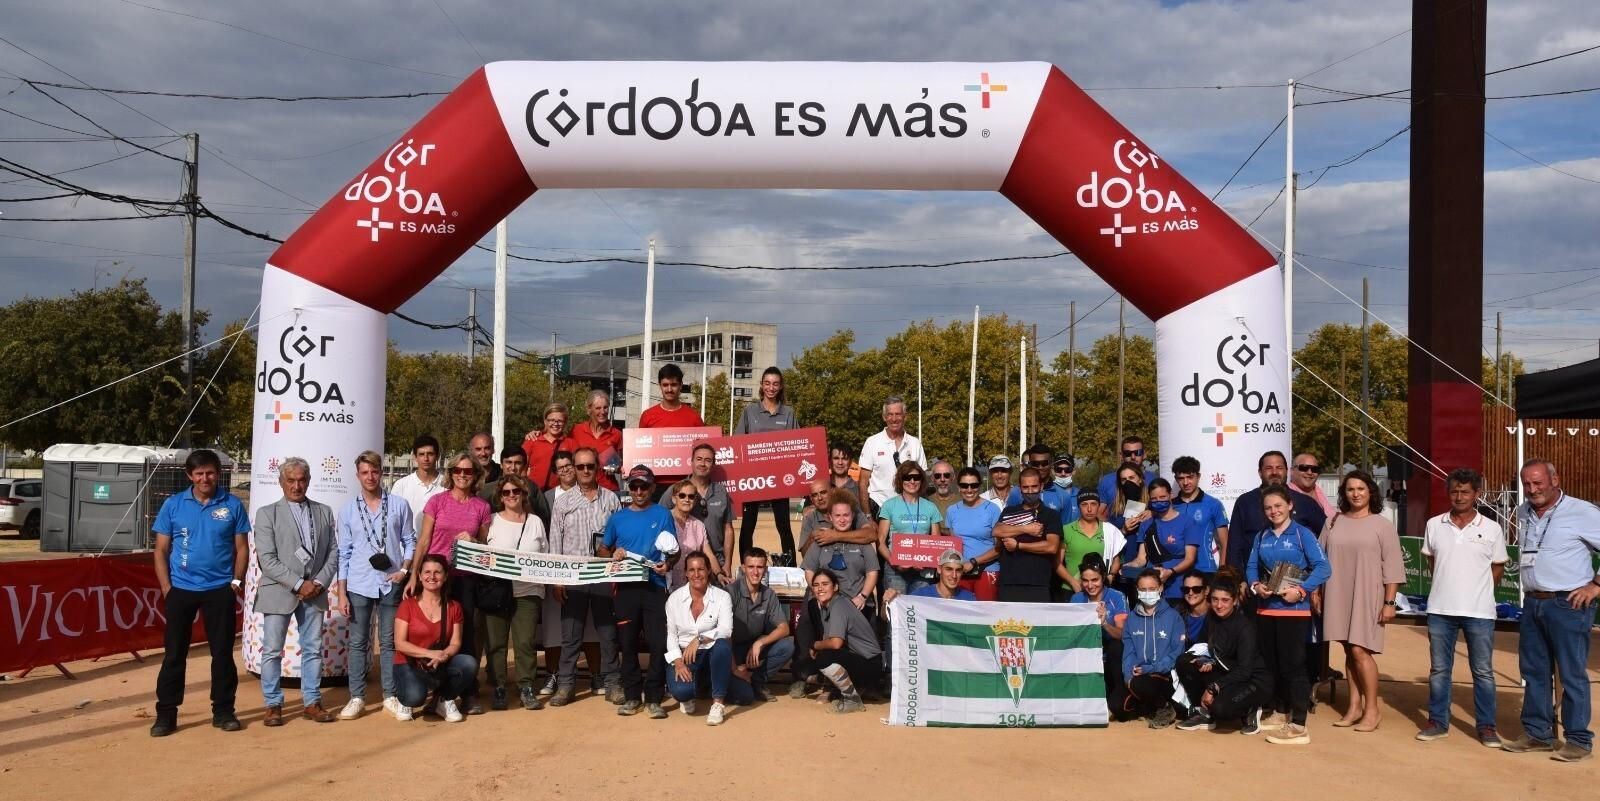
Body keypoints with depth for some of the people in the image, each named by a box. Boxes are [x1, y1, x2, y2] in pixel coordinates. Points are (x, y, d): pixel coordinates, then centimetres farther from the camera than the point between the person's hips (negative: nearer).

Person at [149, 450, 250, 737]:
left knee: (222, 651, 5)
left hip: (219, 590, 0)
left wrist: (236, 581, -6)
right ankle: (166, 713, 11)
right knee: (174, 652, 4)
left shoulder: (232, 505, 1)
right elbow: (161, 549, 3)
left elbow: (241, 548, 4)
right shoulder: (173, 505, 1)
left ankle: (223, 711, 15)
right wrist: (166, 587, -5)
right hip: (181, 589, 0)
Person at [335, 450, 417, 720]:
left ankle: (390, 697, 14)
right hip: (358, 585, 1)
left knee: (389, 642, 6)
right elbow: (344, 552, 4)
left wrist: (404, 569, -9)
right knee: (358, 643, 5)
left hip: (390, 584, -1)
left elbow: (410, 541, 7)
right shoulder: (348, 509, 4)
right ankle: (357, 697, 13)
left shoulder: (399, 505, 1)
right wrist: (341, 593, 1)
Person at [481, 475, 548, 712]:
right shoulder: (492, 521, 6)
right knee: (495, 642, 1)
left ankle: (527, 689, 6)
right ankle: (498, 689, 10)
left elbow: (546, 557, 16)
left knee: (526, 642, -2)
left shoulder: (535, 521, 12)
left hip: (528, 591, 1)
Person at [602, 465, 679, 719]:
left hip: (655, 587, -2)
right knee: (628, 643, 6)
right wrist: (613, 557, -5)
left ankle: (654, 698, 4)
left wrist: (668, 565, -16)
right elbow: (603, 550, 17)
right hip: (626, 587, 2)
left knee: (659, 643, -5)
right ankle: (632, 696, 17)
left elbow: (675, 551, 5)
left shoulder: (663, 515, 4)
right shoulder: (617, 518, 9)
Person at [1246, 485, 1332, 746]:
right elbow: (1251, 566, 11)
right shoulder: (1261, 537, 11)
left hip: (1294, 609, -6)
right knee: (1271, 664, 12)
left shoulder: (1302, 534, -5)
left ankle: (1298, 726, -3)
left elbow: (1322, 567, -13)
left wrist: (1301, 590, -21)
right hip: (1265, 609, 6)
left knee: (1293, 665, -6)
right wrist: (1255, 585, -8)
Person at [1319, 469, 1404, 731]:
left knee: (1359, 650, -9)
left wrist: (1389, 603, -8)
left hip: (1367, 596, -4)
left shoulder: (1382, 525, -1)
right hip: (1338, 596, 4)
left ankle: (1372, 709, 2)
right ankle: (1355, 706, 13)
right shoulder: (1333, 522, 9)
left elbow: (1392, 567, -3)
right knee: (1349, 651, 6)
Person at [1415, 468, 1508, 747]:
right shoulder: (1434, 525, 2)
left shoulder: (1491, 529, -2)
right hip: (1440, 609, 2)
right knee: (1439, 669, 9)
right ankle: (1438, 722, 19)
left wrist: (1476, 589, 1)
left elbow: (1498, 568, 7)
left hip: (1479, 612, -2)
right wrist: (1447, 586, 7)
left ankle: (1486, 726, 16)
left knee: (1483, 672, 6)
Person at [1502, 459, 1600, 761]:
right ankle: (1538, 734, 22)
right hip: (1532, 603, 7)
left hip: (1567, 604, -7)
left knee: (1572, 675, 0)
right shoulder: (1524, 513, 10)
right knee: (1533, 672, 12)